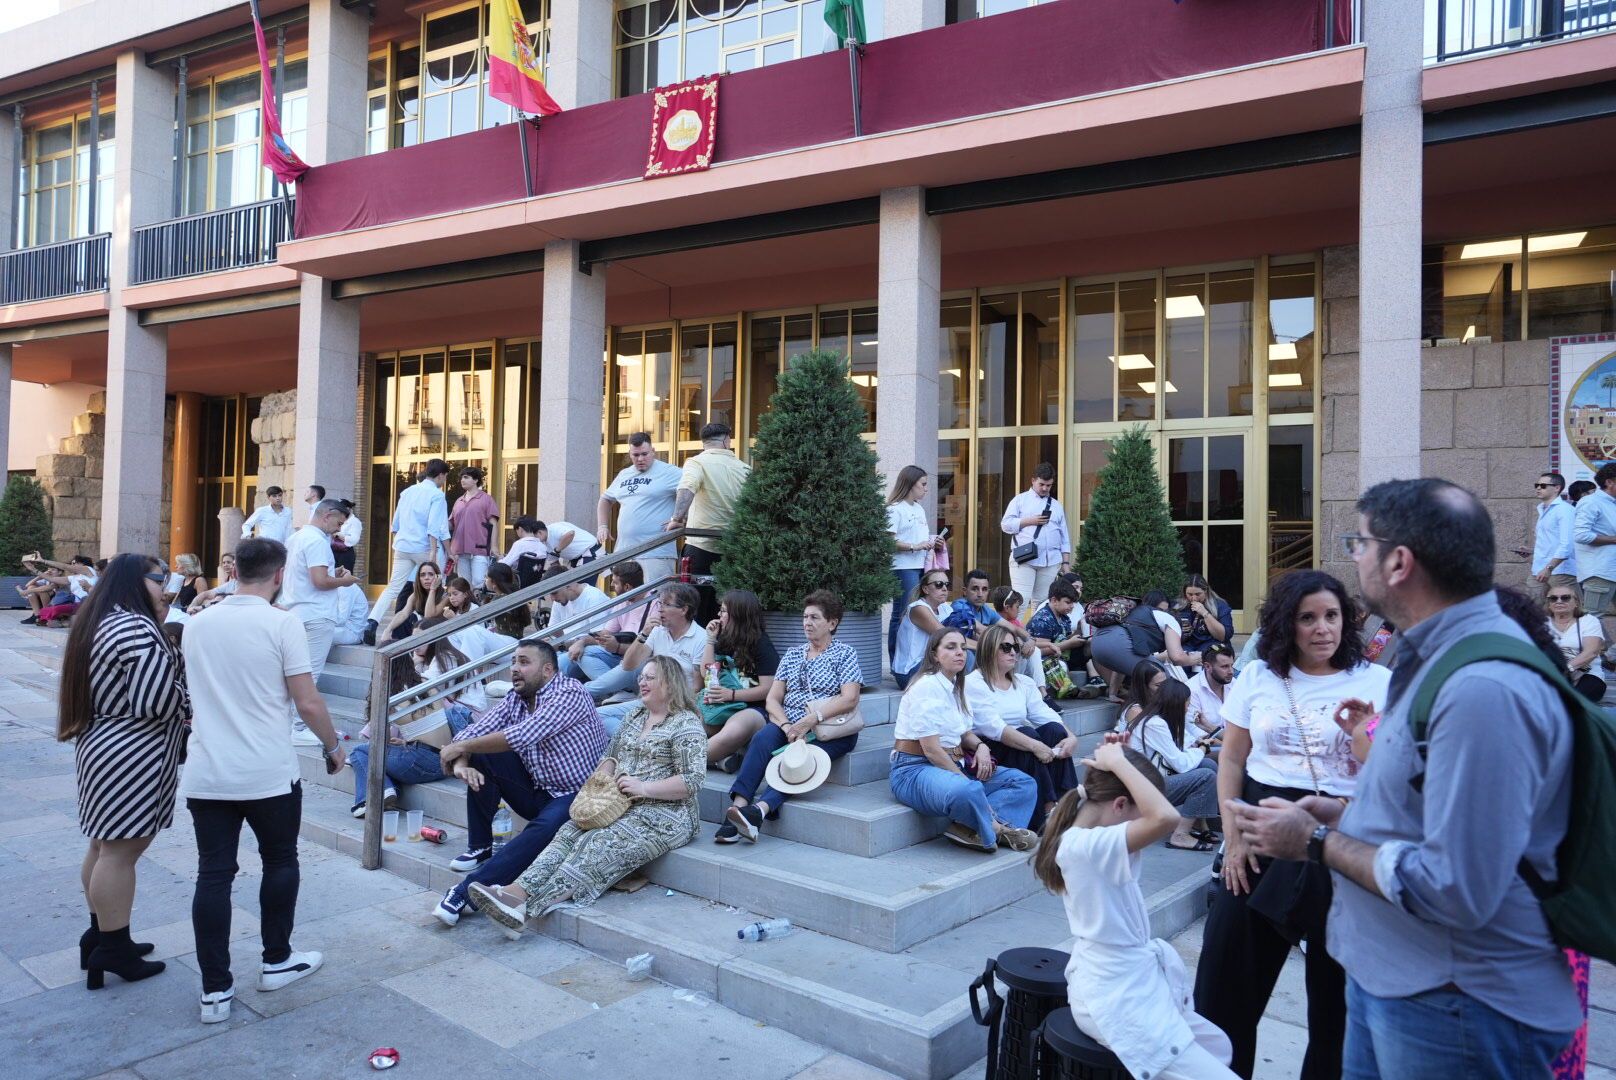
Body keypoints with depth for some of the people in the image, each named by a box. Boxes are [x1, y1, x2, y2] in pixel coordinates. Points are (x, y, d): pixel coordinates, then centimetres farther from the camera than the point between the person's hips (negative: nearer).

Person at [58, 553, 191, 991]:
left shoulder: (100, 622, 13)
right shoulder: (136, 629, -21)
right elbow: (157, 701, -26)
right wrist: (197, 700, -8)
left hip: (102, 745, 11)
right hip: (128, 756, -11)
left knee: (106, 846, 18)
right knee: (121, 851, -2)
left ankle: (101, 935, 29)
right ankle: (113, 950, 7)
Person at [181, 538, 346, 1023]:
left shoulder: (198, 624, 5)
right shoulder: (282, 623, -12)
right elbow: (307, 702, -14)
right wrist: (333, 746, 3)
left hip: (205, 774, 4)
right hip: (269, 774, -4)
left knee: (213, 874, 7)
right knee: (279, 862, 16)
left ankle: (214, 990, 10)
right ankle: (276, 961, 27)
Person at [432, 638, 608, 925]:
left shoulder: (570, 694, -17)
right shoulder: (516, 697, 7)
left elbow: (522, 736, -27)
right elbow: (472, 732, 2)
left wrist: (461, 747, -19)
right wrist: (461, 763, -21)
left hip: (573, 796, -7)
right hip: (535, 791, 7)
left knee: (547, 826, -37)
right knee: (481, 754, -7)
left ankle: (468, 890, -34)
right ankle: (479, 847, -2)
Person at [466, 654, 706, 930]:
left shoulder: (686, 724, -6)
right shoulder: (635, 715, 18)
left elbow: (693, 780, -14)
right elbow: (611, 756, 26)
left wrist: (644, 787, -18)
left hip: (665, 814, -7)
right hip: (621, 806, 8)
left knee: (600, 846, -28)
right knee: (570, 832, -19)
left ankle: (526, 906, -40)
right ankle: (519, 890, -36)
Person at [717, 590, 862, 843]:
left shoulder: (844, 653, 7)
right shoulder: (792, 655, 20)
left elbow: (850, 699, -8)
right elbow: (772, 699, 11)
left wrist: (810, 720, -18)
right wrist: (787, 726, -10)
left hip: (830, 731, -3)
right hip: (790, 726, 4)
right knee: (763, 737, -29)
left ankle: (760, 809, -52)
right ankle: (739, 805, -41)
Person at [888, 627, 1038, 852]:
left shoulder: (955, 687, 14)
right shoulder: (926, 686, -14)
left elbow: (966, 734, 24)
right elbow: (930, 749, -19)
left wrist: (980, 746, 1)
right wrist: (964, 778, -16)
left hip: (953, 766, 10)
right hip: (915, 769, -10)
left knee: (1024, 783, 1)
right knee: (968, 792, -41)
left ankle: (968, 828, -19)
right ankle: (998, 829, -9)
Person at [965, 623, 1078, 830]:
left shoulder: (1024, 683, 14)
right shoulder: (973, 684, -9)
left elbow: (1045, 715, 1)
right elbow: (993, 726, -23)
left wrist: (1071, 736, -19)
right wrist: (1034, 746, -32)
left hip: (1018, 745, 6)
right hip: (987, 751, -6)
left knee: (1054, 730, -17)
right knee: (1027, 734, -29)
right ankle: (1046, 813, -30)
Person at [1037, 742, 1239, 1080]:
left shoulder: (1085, 835, 3)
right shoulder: (1084, 846, -26)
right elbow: (1165, 818, -40)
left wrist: (1112, 764, 2)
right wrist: (1117, 762, -27)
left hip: (1127, 984, 10)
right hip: (1116, 998, -10)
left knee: (1217, 1045, 24)